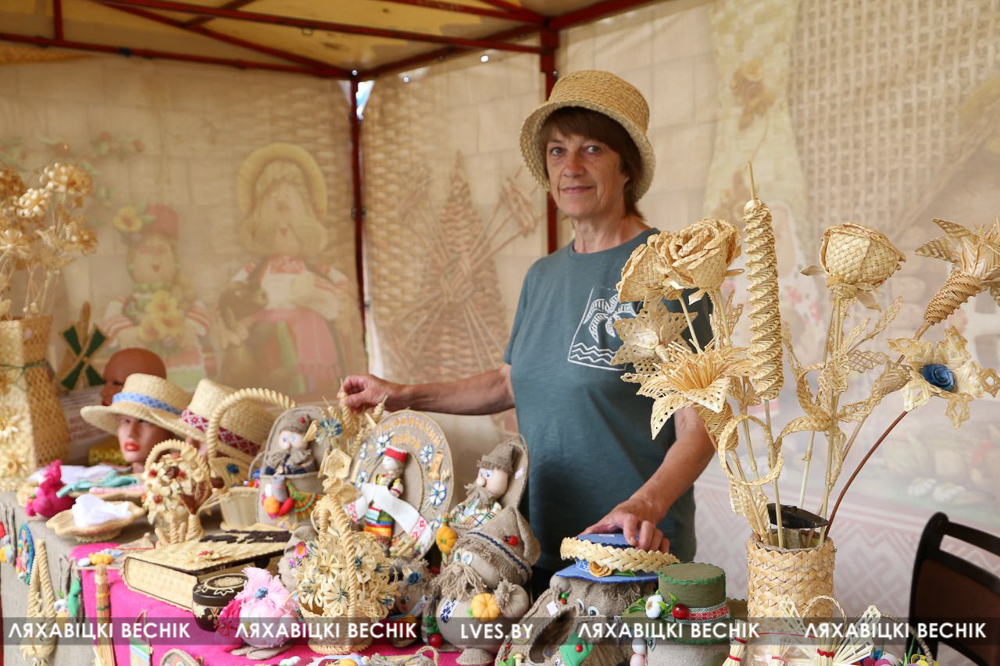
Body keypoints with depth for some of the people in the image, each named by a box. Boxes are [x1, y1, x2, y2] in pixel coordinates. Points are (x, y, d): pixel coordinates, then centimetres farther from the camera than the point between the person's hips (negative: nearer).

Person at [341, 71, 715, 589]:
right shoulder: (544, 275, 8)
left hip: (630, 548, -6)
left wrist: (646, 505, -31)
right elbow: (511, 383, 20)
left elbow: (698, 427, -15)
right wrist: (406, 395, 14)